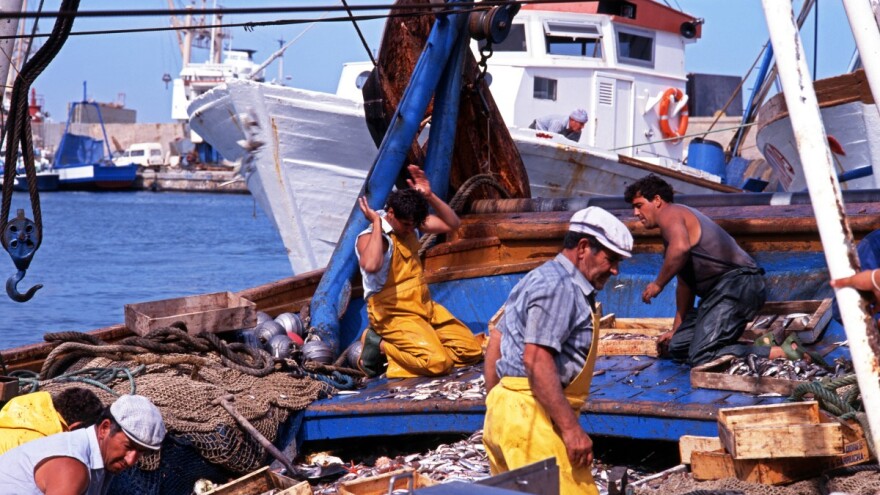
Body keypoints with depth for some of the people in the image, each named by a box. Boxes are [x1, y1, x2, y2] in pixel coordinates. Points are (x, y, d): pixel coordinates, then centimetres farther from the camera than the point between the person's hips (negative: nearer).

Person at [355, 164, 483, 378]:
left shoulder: (410, 223, 6)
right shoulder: (370, 237, -18)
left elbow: (452, 224, 10)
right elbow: (370, 266, -41)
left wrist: (429, 196, -4)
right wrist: (377, 223, -29)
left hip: (426, 308, 9)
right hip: (393, 315, -9)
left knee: (472, 351, 1)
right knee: (437, 363, -28)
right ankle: (382, 346, -5)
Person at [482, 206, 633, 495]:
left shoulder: (540, 278, 21)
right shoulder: (560, 287, -12)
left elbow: (495, 344, 23)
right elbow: (537, 359, -22)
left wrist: (497, 407, 25)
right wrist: (570, 428, -23)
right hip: (531, 416, -11)